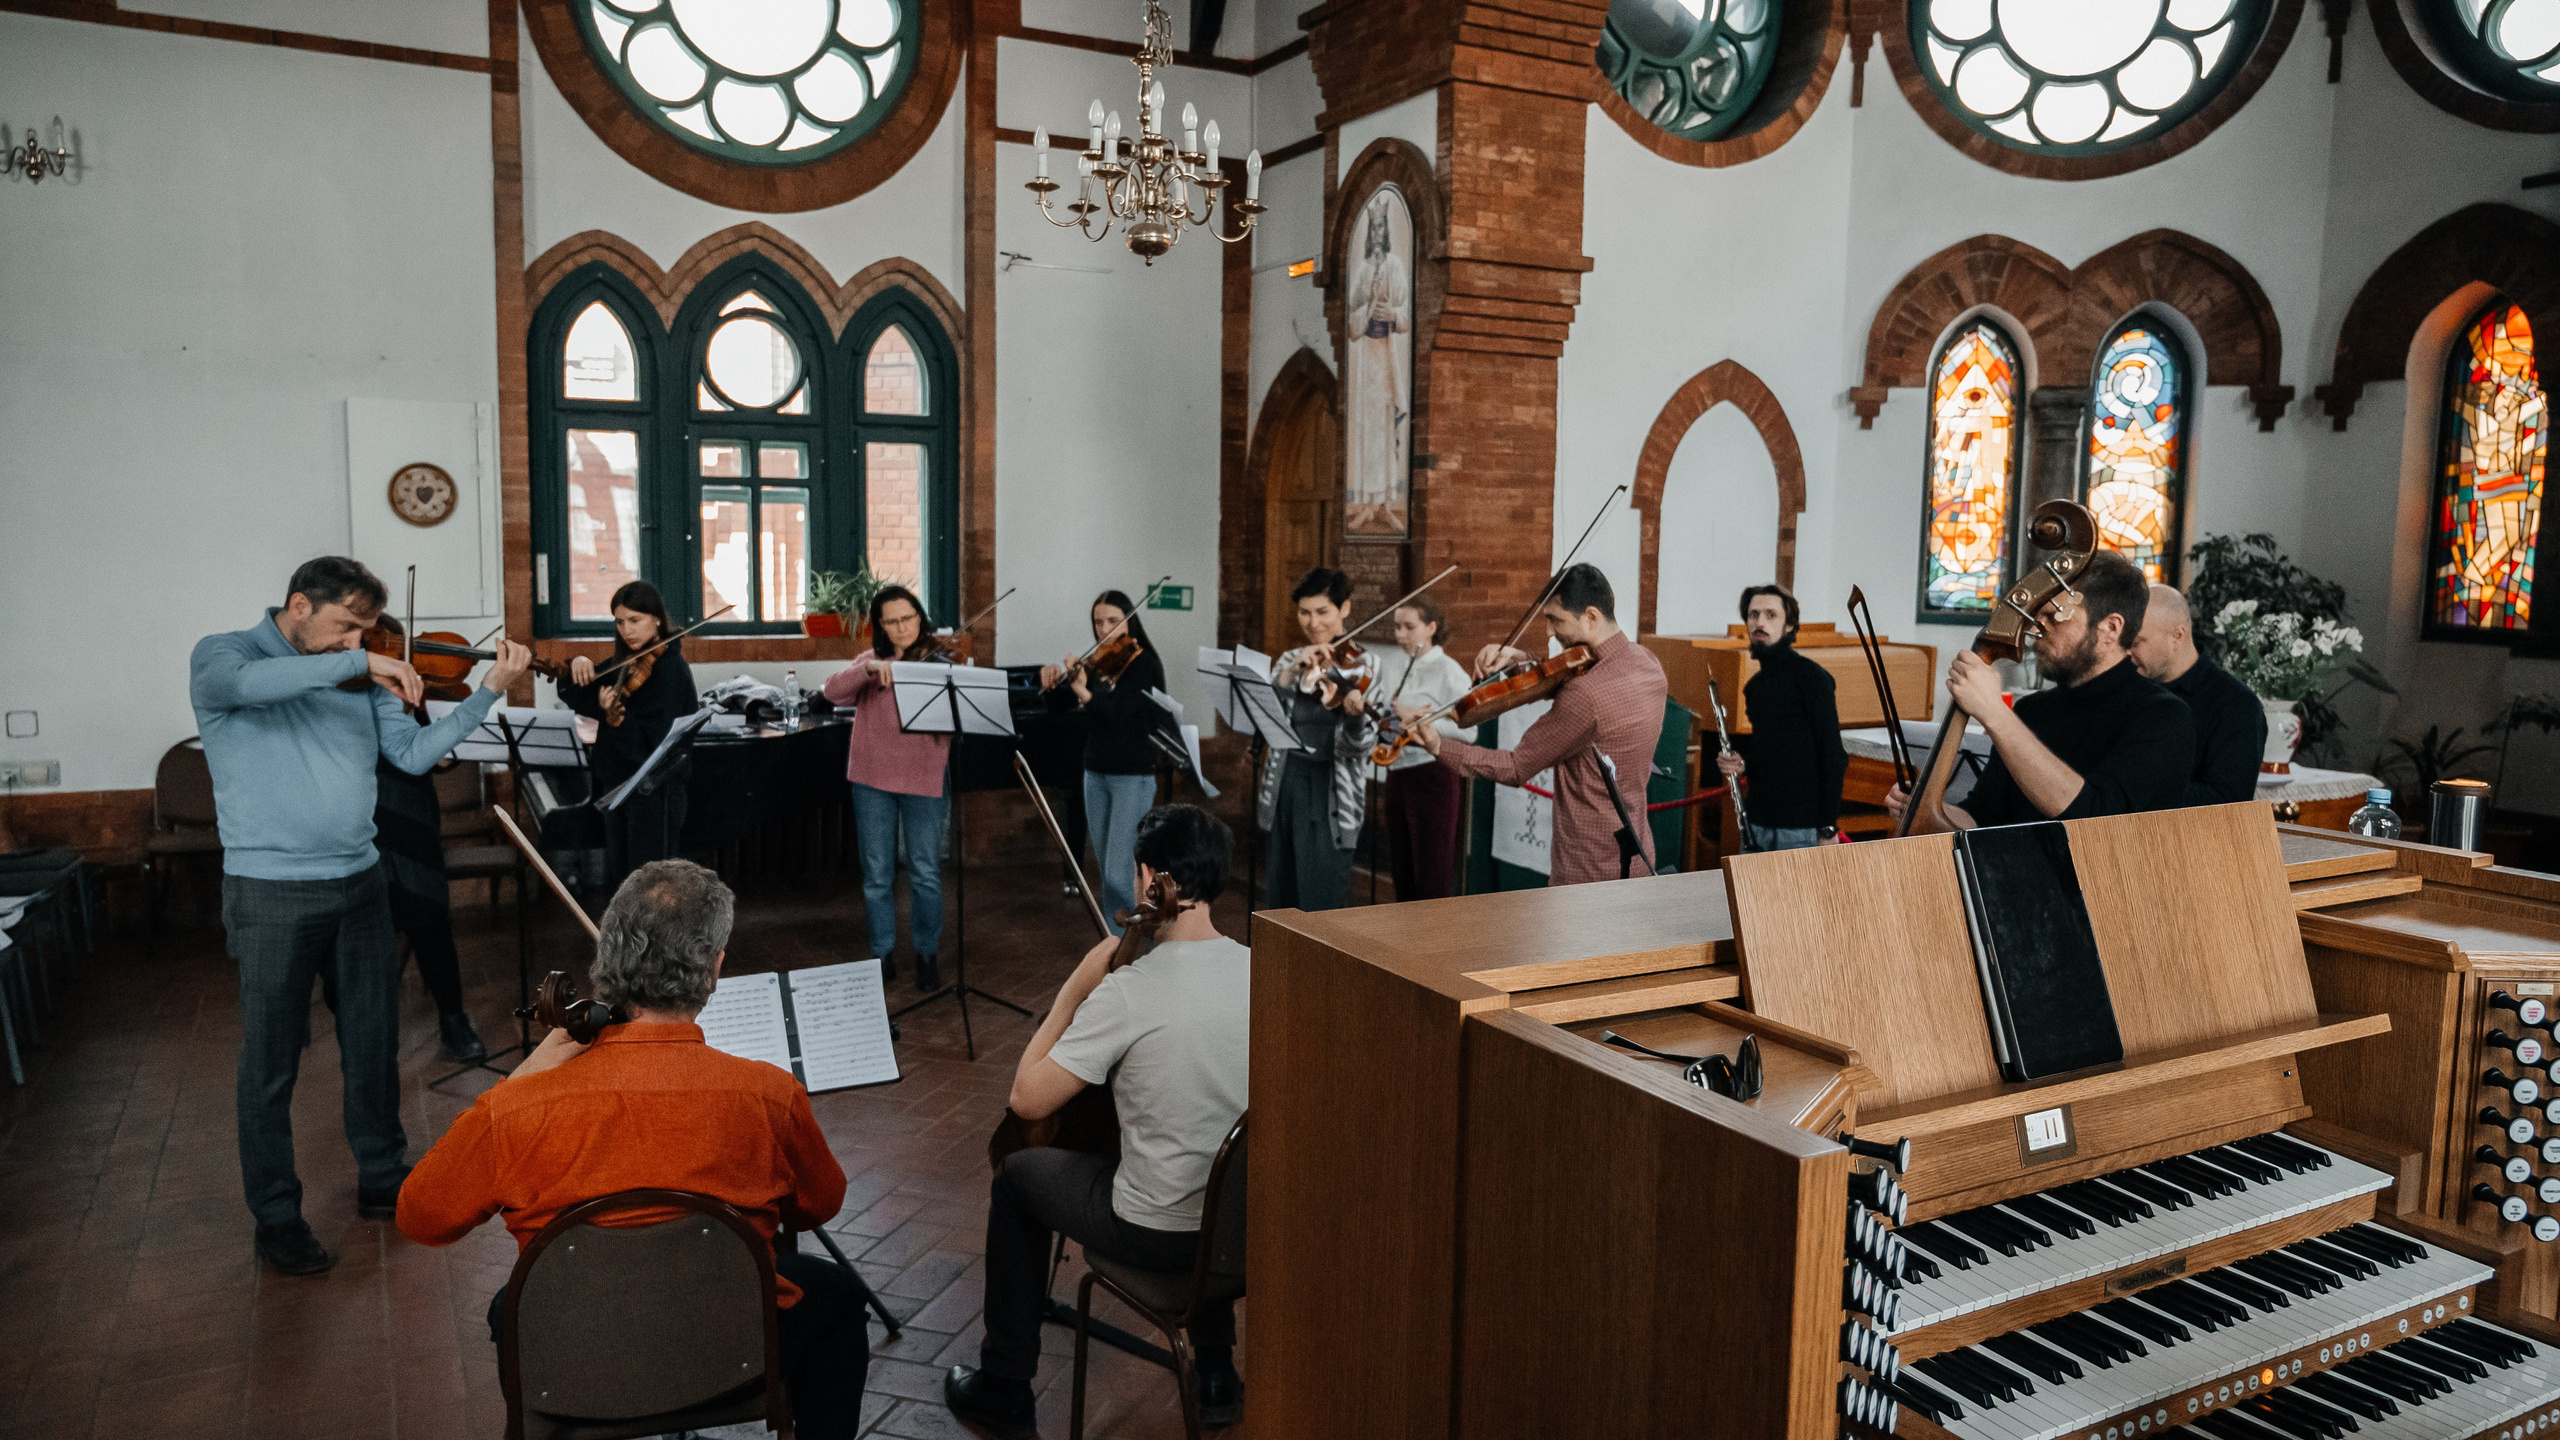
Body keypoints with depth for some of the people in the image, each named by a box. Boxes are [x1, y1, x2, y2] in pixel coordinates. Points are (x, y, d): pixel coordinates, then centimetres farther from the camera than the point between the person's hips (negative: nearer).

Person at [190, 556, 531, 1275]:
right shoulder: (221, 654, -5)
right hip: (272, 893, -5)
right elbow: (246, 683, -29)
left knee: (374, 1045, 15)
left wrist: (488, 691, -7)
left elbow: (413, 751, 2)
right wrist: (358, 661, -30)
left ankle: (384, 1179, 31)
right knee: (272, 1062, 4)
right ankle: (276, 1216, 18)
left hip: (359, 884, 5)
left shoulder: (362, 677, 8)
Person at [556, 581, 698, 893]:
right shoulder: (621, 664, 9)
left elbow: (659, 737, -21)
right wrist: (579, 667, -7)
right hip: (616, 783, 8)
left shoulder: (669, 667, -15)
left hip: (653, 789, -8)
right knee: (618, 877, 16)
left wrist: (615, 717, -34)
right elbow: (574, 697, 11)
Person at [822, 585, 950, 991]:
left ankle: (928, 955, 18)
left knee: (925, 874, 1)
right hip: (873, 778, 2)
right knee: (877, 874, 8)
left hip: (923, 778, -2)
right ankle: (883, 955, 22)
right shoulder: (870, 661, 8)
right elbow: (834, 691, -10)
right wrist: (871, 669, -26)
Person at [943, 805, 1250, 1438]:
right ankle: (1216, 1369, 44)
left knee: (1019, 1175, 21)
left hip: (1158, 1235, -5)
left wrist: (1074, 990, -7)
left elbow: (1028, 1099, -15)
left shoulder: (1126, 991, -23)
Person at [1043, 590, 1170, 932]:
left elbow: (1119, 711, -25)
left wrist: (1083, 691, -39)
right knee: (1105, 871, 11)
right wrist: (1052, 681, -14)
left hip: (1133, 776, -7)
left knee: (1119, 875, -12)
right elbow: (1057, 702, 7)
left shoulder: (1143, 662, -10)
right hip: (1096, 773, 7)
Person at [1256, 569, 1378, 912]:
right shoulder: (1289, 661, 10)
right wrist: (1291, 672, -17)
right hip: (1284, 784, 5)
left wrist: (1355, 714, -34)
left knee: (1322, 902, -5)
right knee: (1283, 896, 12)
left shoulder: (1362, 664, -2)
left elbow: (1359, 745, -13)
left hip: (1330, 793, -5)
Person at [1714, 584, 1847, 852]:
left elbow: (1833, 754, -12)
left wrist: (1829, 828, -16)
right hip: (1756, 821, 7)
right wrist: (1742, 763, 3)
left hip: (1800, 828, -7)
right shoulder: (1754, 685, 13)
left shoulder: (1811, 677, -9)